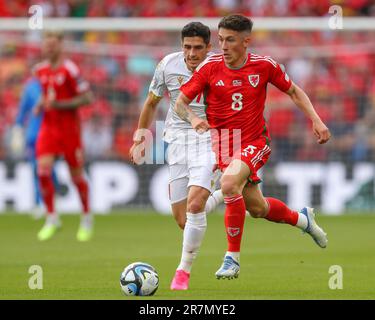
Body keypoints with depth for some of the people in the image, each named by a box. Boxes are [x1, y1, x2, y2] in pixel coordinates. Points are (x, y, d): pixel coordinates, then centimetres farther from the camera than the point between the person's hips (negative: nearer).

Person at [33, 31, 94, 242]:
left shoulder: (70, 69, -13)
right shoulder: (40, 70, 7)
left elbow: (87, 97, -14)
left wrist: (59, 104, -20)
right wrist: (41, 105, 3)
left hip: (69, 128, -5)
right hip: (48, 127, 5)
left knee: (77, 175, 5)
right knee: (43, 171, -12)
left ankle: (87, 217, 25)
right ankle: (52, 218, -2)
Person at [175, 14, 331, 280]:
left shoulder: (264, 65, -8)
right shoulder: (210, 67, -9)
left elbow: (293, 91, 7)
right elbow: (181, 101, -6)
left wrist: (317, 121, -2)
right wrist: (193, 118, -28)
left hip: (254, 142, -3)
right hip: (222, 144, 3)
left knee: (229, 184, -31)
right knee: (257, 208, 12)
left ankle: (232, 258, -20)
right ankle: (303, 219, 45)